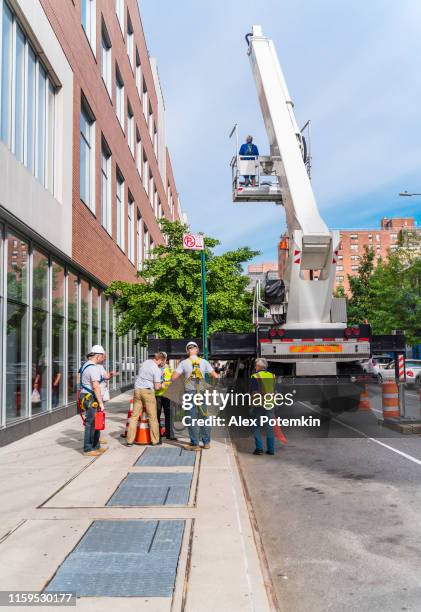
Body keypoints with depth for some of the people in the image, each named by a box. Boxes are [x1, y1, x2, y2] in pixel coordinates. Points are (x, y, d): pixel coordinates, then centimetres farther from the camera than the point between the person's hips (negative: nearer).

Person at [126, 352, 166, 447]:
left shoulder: (145, 363, 9)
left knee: (134, 416, 8)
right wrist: (161, 385, 10)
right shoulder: (156, 370, -10)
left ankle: (130, 440, 8)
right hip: (148, 391, -6)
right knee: (152, 417, 5)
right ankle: (155, 440, 11)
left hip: (137, 390, 6)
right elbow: (157, 387, -11)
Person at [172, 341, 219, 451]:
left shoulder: (184, 363, -4)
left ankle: (195, 444, 4)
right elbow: (215, 376, 2)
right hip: (201, 392, 2)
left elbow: (173, 378, -5)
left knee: (192, 418, 3)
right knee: (204, 417, 13)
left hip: (189, 392, -2)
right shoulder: (204, 362, 1)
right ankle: (206, 442, 18)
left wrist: (182, 373, 13)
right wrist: (217, 375, 24)